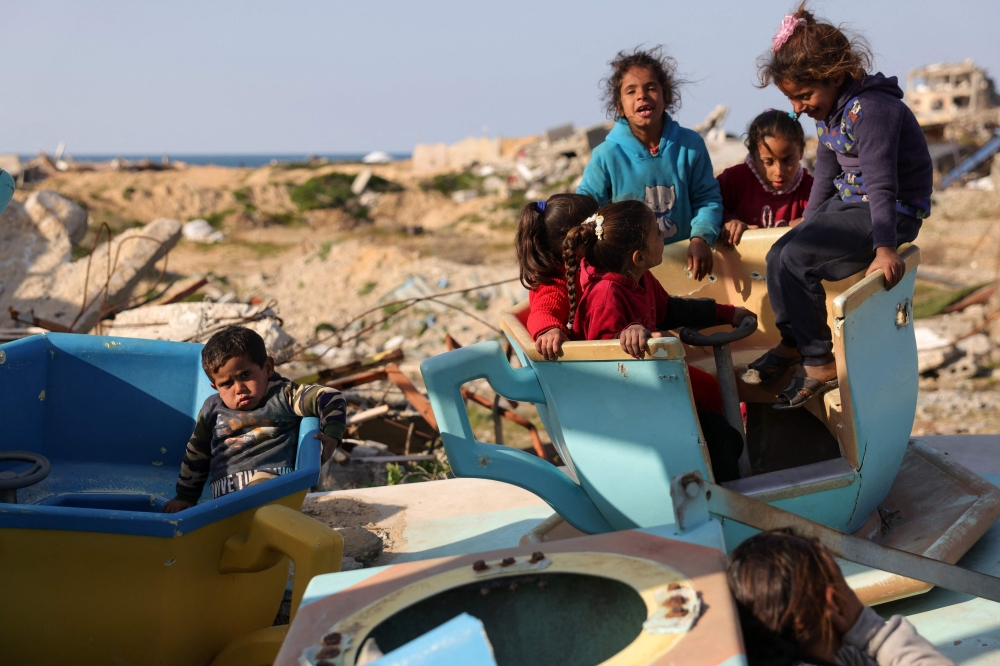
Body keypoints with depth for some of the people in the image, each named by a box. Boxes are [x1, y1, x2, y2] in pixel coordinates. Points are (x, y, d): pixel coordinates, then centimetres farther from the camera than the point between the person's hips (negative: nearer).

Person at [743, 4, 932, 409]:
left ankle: (818, 363, -10)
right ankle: (793, 343, 17)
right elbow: (825, 177, 18)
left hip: (894, 212, -9)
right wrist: (808, 231, 22)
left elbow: (881, 183, -30)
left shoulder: (870, 110, -23)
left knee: (795, 259, -21)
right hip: (848, 204, 9)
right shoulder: (828, 110, 8)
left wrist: (884, 247, -36)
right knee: (779, 255, -1)